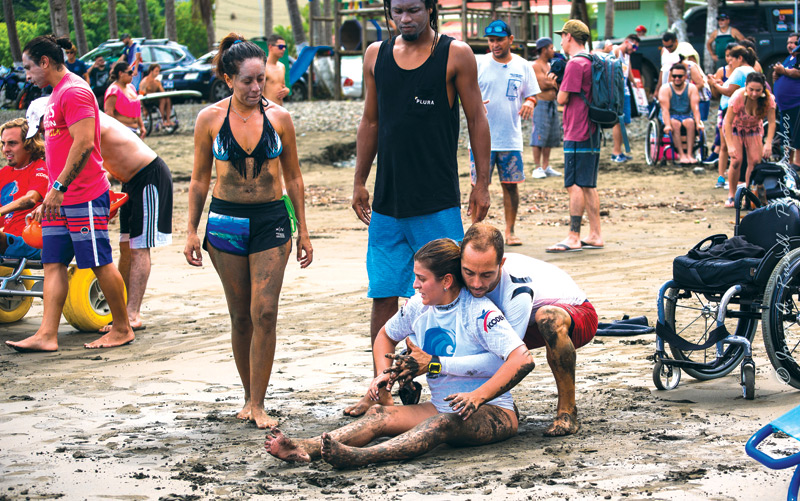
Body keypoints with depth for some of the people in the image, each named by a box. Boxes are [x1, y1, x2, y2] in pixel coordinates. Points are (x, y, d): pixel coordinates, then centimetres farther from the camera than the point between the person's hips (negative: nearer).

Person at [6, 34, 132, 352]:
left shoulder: (75, 91, -14)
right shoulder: (57, 94, 17)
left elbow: (83, 144, -23)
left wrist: (59, 187, -24)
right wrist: (50, 196, 23)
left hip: (85, 196, -10)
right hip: (60, 198, 10)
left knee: (100, 263, -2)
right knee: (53, 264, 4)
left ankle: (122, 329, 8)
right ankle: (47, 335, 1)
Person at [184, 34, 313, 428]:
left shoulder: (278, 118, 0)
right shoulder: (210, 119, -1)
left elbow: (293, 177, 8)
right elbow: (200, 179, 6)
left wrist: (302, 230, 8)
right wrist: (191, 231, 3)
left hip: (271, 221, 0)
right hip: (226, 222, 0)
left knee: (265, 314, -9)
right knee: (241, 316, 6)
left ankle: (258, 405, -3)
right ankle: (249, 397, 20)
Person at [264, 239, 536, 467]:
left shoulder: (479, 311, -16)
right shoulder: (419, 306, 5)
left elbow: (523, 359, -26)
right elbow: (386, 335, 25)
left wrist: (478, 396, -33)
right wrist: (384, 372, 5)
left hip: (493, 413, -7)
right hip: (442, 408, 7)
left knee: (443, 423, -38)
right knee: (381, 413, -17)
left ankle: (359, 456, -61)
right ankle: (307, 449, -40)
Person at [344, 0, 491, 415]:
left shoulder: (455, 55, -2)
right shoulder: (376, 55, 9)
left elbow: (476, 120, 1)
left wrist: (482, 183, -3)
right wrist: (359, 182, 15)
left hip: (438, 202, -4)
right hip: (386, 201, 4)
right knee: (382, 295, 5)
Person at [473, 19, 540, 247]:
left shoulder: (523, 66, 7)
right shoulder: (478, 64, 0)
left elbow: (531, 95, 13)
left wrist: (529, 103, -11)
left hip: (511, 139, 2)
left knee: (511, 185, 5)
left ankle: (510, 231, 14)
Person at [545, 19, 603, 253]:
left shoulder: (575, 64, -14)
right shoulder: (592, 62, 15)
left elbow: (562, 99, -13)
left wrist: (560, 86, 6)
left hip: (577, 133, -9)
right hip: (591, 131, 9)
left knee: (575, 184, -8)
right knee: (588, 185, 12)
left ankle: (573, 238, -9)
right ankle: (595, 235, 13)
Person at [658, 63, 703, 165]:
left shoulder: (691, 88, 4)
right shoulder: (665, 89, -1)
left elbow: (695, 107, -7)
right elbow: (665, 109, -13)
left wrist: (698, 123, -23)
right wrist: (667, 125, -30)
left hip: (687, 116, 1)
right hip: (671, 117, -1)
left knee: (690, 122, -33)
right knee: (675, 123, -35)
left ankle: (689, 154, -39)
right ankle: (681, 154, -40)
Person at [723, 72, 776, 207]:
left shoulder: (768, 99, -27)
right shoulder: (738, 97, -34)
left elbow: (771, 122, -22)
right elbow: (728, 122, -30)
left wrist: (768, 144, -34)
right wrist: (730, 146, -35)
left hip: (754, 129, 3)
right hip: (735, 128, -3)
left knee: (755, 161, -10)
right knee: (736, 160, -17)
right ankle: (731, 195, -4)